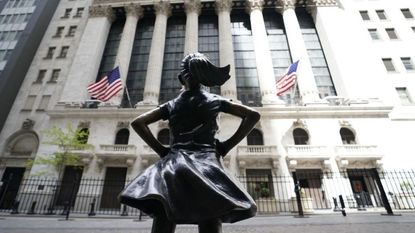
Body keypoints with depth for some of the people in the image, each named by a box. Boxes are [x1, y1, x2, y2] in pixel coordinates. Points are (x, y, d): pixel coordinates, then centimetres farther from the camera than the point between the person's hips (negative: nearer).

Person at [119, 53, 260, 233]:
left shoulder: (171, 105, 15)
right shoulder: (215, 101, 13)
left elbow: (137, 123, 11)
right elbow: (253, 115, 9)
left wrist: (161, 149, 9)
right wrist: (226, 146, 5)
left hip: (174, 162, 2)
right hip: (206, 161, -1)